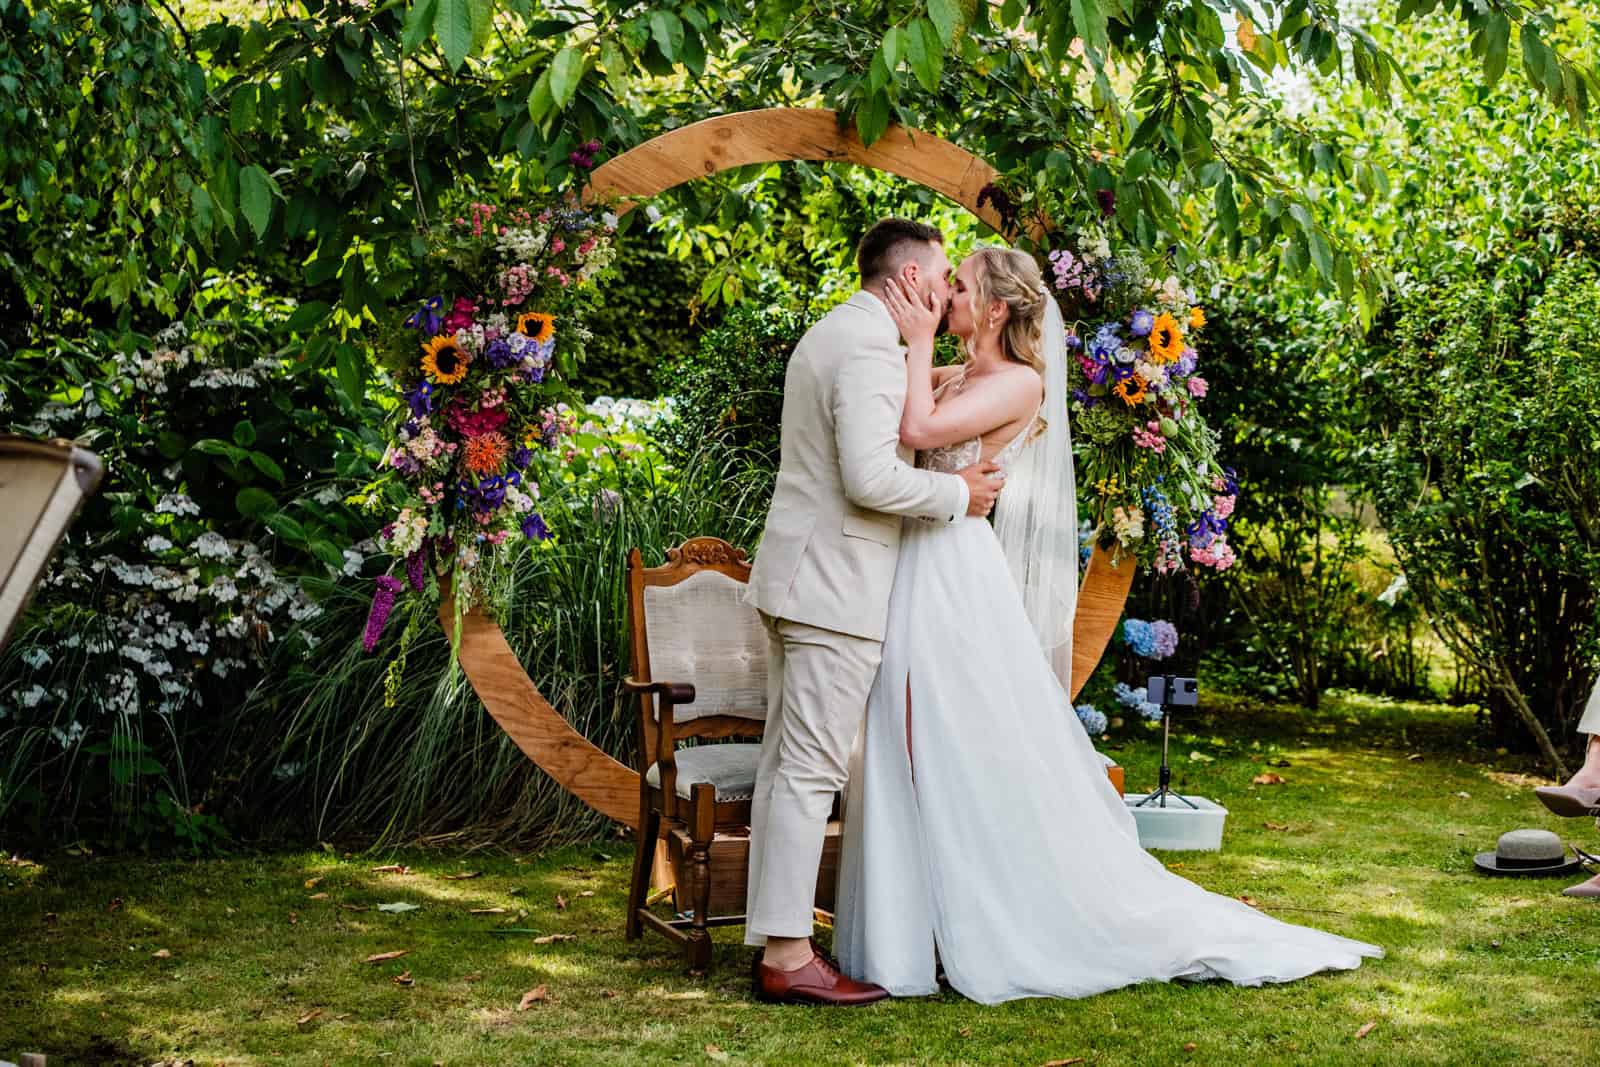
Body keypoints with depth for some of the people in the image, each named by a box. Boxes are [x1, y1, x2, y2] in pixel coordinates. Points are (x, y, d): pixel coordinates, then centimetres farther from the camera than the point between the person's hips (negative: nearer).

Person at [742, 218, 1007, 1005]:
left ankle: (775, 938, 15)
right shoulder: (871, 350, -15)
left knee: (786, 762, 10)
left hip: (797, 577, 11)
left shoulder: (826, 336, 18)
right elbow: (872, 478, -24)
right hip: (838, 584, -11)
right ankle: (787, 956, -7)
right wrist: (957, 492, -10)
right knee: (811, 769, -9)